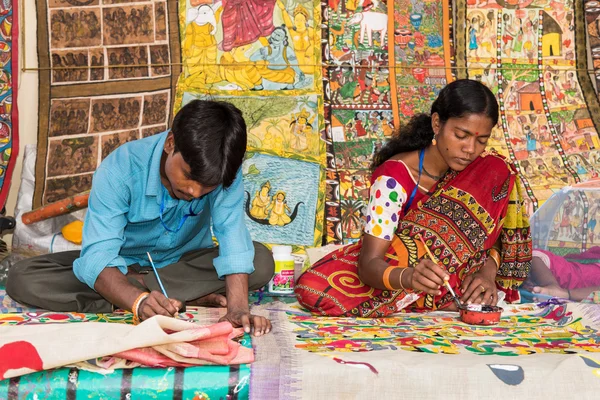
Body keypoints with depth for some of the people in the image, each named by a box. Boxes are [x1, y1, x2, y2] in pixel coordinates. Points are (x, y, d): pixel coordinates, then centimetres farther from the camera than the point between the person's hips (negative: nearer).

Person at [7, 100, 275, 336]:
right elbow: (97, 255, -36)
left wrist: (237, 307, -51)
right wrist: (139, 301, -55)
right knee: (22, 278, -26)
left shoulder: (224, 169, -25)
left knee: (262, 262, -27)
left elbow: (233, 236, -35)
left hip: (186, 263, 0)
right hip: (122, 265, 0)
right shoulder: (120, 169, -30)